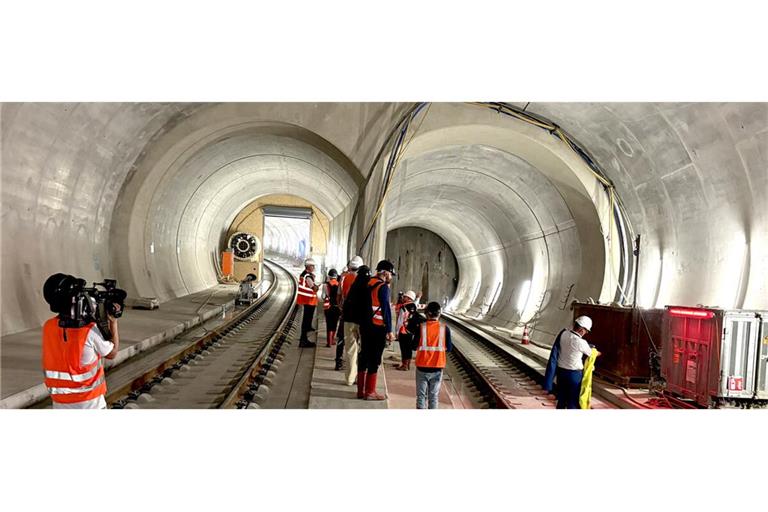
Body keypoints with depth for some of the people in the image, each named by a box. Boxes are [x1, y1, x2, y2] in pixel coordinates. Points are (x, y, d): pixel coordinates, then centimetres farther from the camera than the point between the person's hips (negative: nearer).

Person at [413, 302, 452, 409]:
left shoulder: (421, 327, -9)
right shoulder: (445, 328, -7)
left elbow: (414, 346, -4)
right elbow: (449, 348, -1)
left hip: (422, 367, -1)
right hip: (437, 368, 1)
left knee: (421, 394, 9)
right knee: (434, 395, 11)